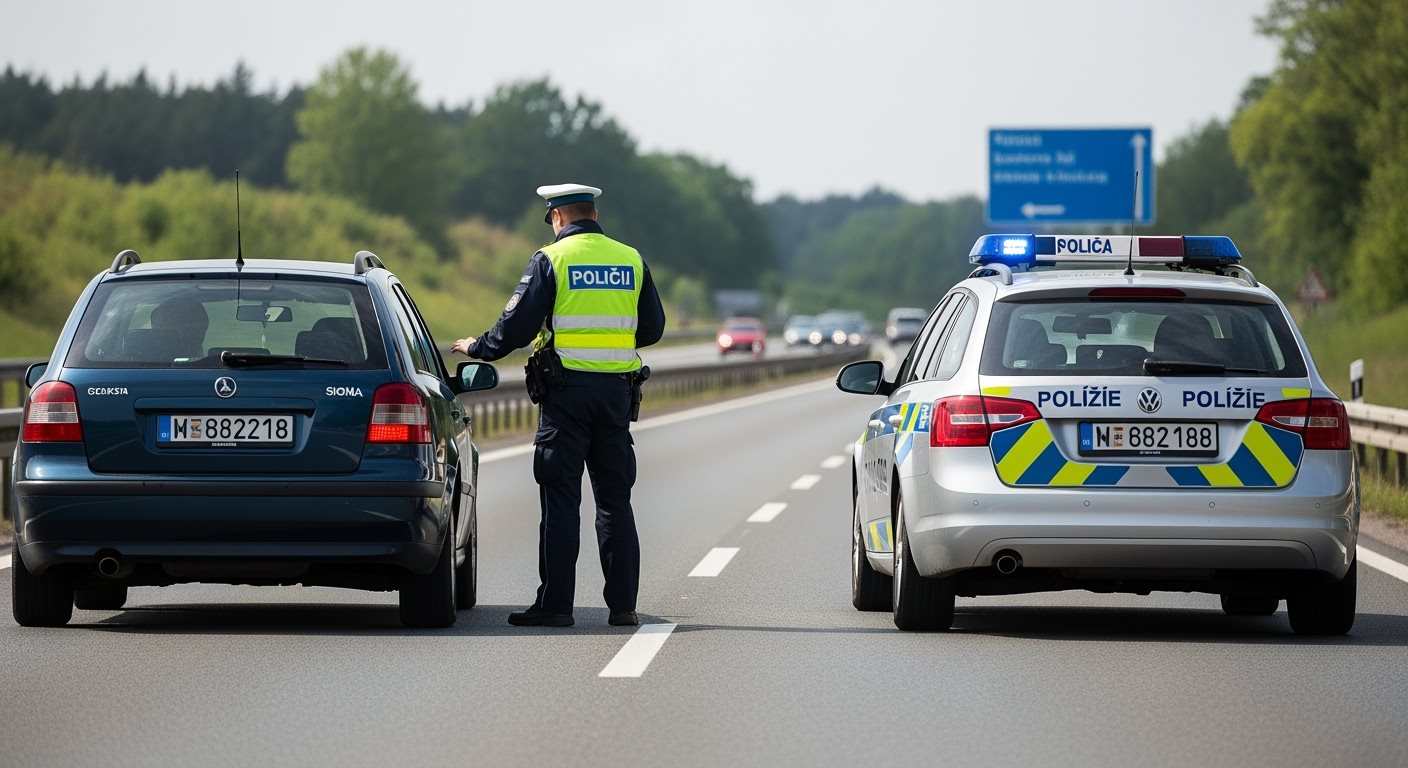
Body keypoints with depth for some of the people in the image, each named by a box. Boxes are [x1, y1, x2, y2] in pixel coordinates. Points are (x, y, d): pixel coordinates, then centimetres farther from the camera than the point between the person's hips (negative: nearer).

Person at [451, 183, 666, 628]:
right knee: (615, 500, 9)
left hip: (566, 389, -4)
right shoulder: (631, 261, 8)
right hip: (616, 390, 4)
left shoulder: (550, 260, -5)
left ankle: (555, 604, -4)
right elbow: (652, 329, 14)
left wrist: (477, 348, 11)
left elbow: (516, 326, -8)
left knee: (561, 501, -2)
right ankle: (623, 604, 7)